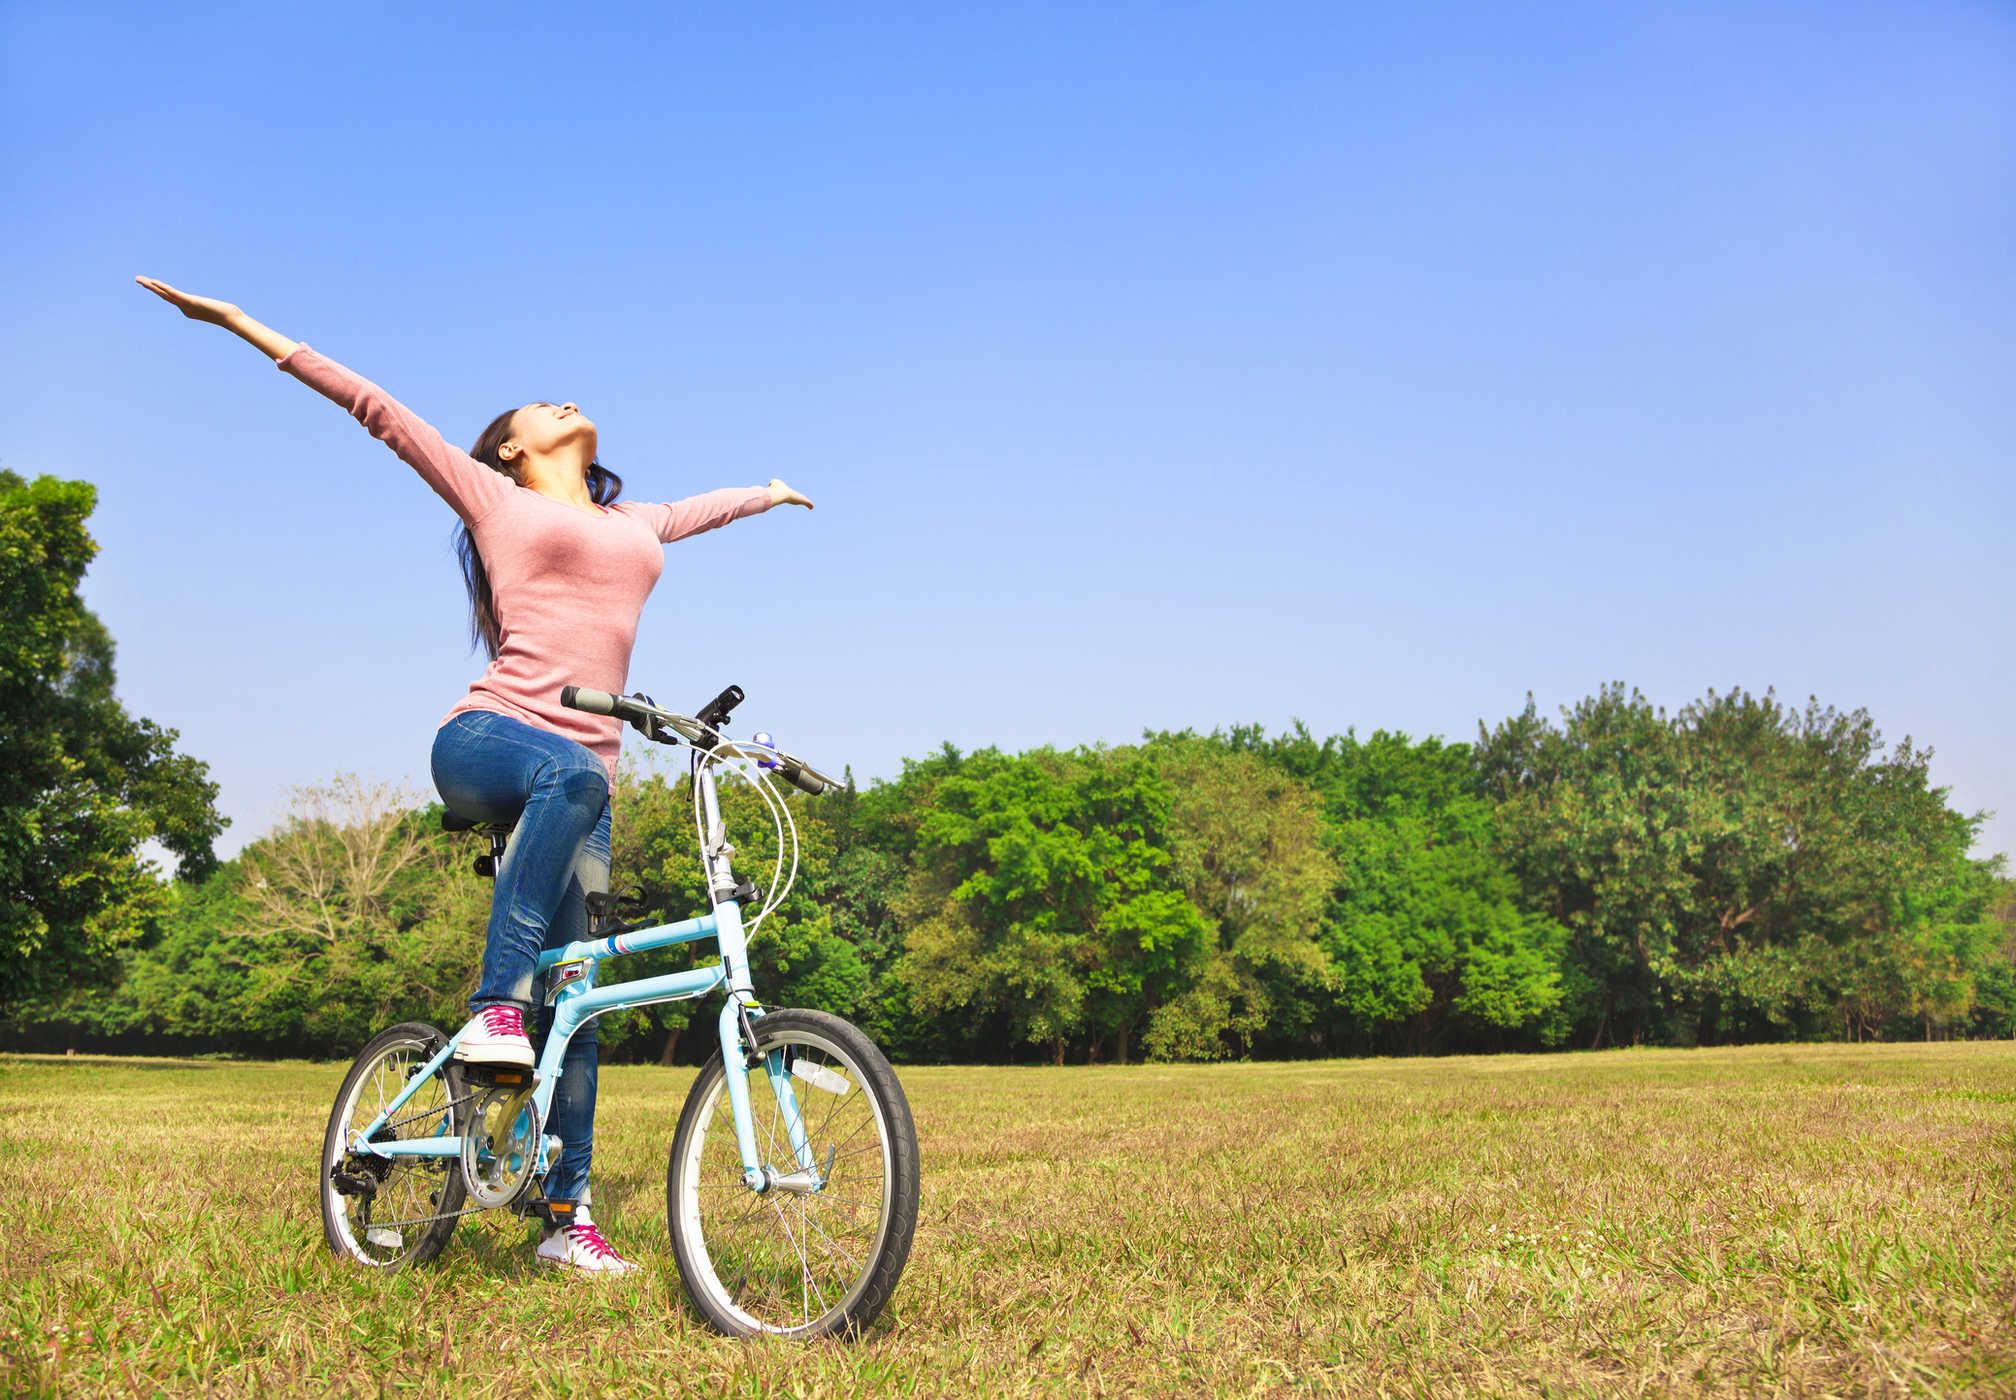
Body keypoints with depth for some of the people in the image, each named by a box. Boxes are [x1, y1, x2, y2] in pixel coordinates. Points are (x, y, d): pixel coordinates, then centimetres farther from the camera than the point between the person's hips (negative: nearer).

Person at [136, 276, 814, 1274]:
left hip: (583, 773, 4)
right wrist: (239, 323, 14)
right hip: (485, 739, -4)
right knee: (572, 771, -40)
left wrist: (770, 491, 67)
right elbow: (378, 409, 13)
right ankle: (493, 1005, -33)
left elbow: (702, 506, 49)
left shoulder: (639, 524, 27)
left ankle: (570, 1215, 2)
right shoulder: (495, 498, 15)